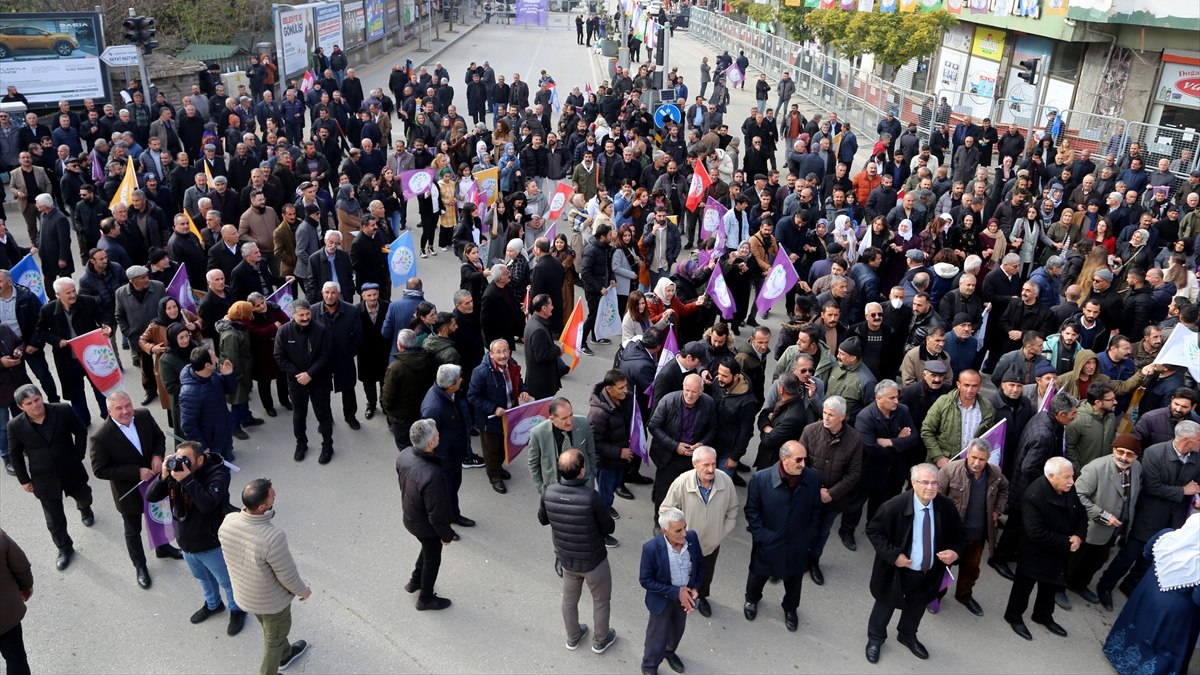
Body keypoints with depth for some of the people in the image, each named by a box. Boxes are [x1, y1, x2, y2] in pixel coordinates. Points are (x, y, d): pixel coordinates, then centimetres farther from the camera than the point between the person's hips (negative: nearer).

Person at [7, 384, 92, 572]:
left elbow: (81, 431, -3)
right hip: (44, 479, -1)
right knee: (55, 520, 9)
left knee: (84, 497, 30)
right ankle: (65, 549, 34)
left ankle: (85, 509, 66)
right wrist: (23, 479, 2)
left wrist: (78, 458, -5)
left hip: (71, 471, 1)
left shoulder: (63, 411, -19)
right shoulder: (15, 426, -17)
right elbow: (14, 454, -1)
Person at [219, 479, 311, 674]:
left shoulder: (228, 522, -24)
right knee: (274, 637, 25)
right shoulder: (273, 538, -42)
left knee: (270, 627, 35)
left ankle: (285, 654, 61)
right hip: (272, 600, -6)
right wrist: (303, 590, -5)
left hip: (243, 594, 6)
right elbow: (288, 575, -26)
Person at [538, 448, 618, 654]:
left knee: (569, 600, 27)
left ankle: (573, 638, 49)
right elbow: (610, 528, -17)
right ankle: (600, 641, 43)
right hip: (593, 560, -4)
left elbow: (542, 519, 1)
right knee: (600, 601, 23)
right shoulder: (591, 497, -32)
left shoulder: (549, 493, -20)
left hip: (566, 559, 4)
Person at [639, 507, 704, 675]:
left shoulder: (692, 537, -20)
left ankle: (669, 651, 60)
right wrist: (675, 592, -25)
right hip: (663, 599, -4)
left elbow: (700, 564, -2)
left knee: (677, 630, 29)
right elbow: (645, 580, -22)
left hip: (685, 595, 4)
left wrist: (695, 588, -16)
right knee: (658, 635, 16)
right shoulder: (651, 548, -33)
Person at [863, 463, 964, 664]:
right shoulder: (896, 505, -27)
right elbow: (873, 530, -16)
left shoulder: (946, 506, -14)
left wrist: (955, 552, -18)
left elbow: (958, 536, 3)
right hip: (898, 570, -4)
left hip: (929, 574, 4)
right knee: (887, 604, 19)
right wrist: (893, 555, -24)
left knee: (917, 607, 27)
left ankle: (907, 635, 56)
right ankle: (875, 638, 45)